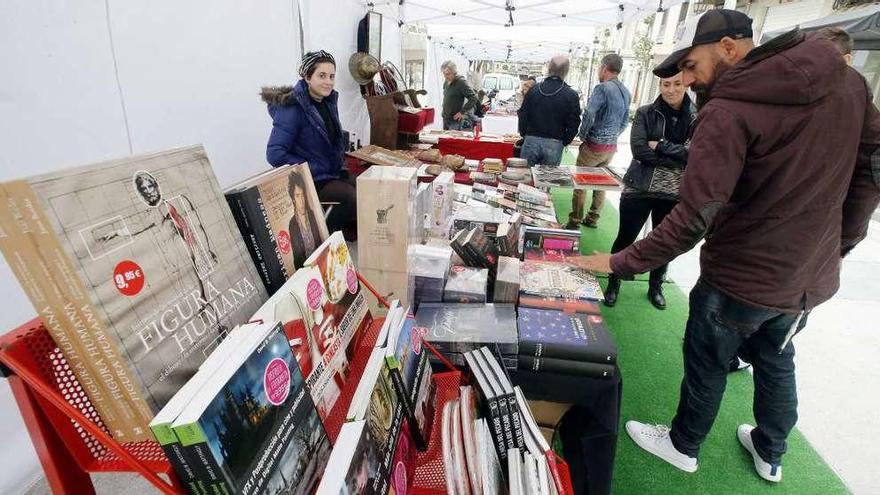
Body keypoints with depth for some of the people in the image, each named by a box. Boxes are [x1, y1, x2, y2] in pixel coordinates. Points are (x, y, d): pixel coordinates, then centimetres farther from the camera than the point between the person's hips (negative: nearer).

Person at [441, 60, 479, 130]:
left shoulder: (461, 82, -13)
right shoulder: (446, 82, 11)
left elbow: (473, 98, -17)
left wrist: (462, 112, -17)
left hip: (455, 120, -8)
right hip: (445, 119, 8)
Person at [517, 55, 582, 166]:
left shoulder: (534, 90, 1)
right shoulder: (571, 96, -4)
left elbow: (523, 116, 5)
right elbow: (573, 125, -2)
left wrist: (524, 135, 17)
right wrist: (564, 142, 11)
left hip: (531, 141, 1)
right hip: (554, 145, -1)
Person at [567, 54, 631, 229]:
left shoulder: (602, 88, -16)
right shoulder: (626, 92, 10)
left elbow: (589, 115, -24)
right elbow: (625, 121, 16)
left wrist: (582, 135, -9)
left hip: (594, 146, -8)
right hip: (612, 147, 8)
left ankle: (575, 222, 4)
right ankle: (593, 219, 24)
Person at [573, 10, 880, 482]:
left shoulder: (728, 111, -24)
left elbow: (692, 219, -28)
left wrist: (620, 262, -20)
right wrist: (837, 242, 12)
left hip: (741, 279, -7)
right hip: (813, 277, 7)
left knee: (707, 366, 15)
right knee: (776, 361, 27)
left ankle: (683, 446, 39)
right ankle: (769, 454, 48)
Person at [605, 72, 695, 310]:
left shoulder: (697, 118, 0)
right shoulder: (645, 113, -2)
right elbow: (639, 150, -16)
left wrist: (660, 146, -17)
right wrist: (680, 157, -17)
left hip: (675, 195, 2)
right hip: (639, 189, -1)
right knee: (625, 238, 7)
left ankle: (656, 286, 38)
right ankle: (613, 283, 28)